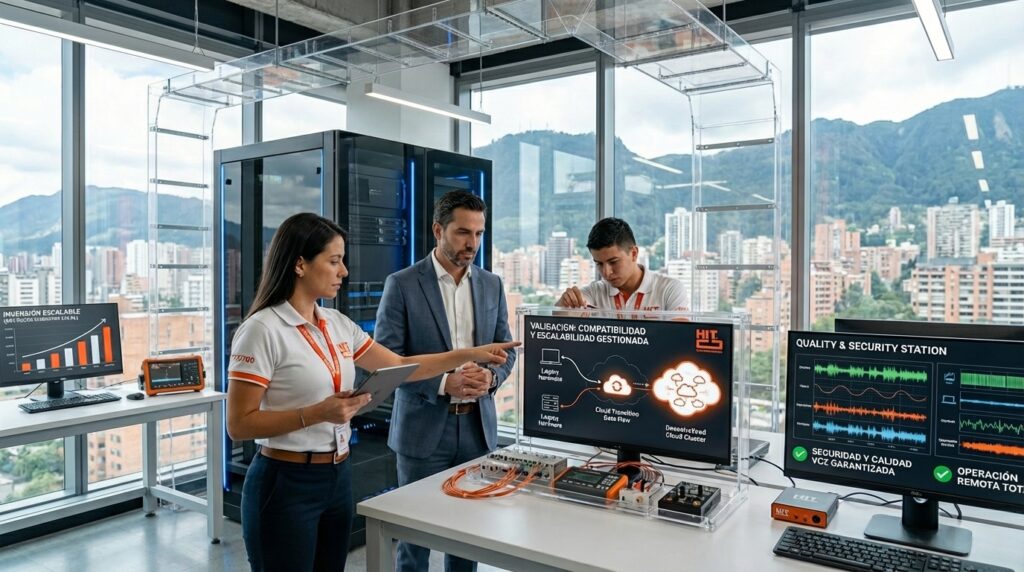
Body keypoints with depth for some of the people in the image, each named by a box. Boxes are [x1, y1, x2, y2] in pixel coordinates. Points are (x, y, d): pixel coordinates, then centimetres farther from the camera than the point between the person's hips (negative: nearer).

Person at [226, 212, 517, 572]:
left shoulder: (337, 324, 6)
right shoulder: (262, 329, -15)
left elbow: (399, 367, 11)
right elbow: (239, 425, -16)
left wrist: (472, 354, 8)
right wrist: (317, 413, -25)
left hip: (337, 478, 7)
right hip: (286, 484, -7)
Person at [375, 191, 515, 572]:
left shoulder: (492, 285, 7)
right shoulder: (402, 284, -7)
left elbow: (506, 350, 10)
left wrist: (491, 377, -12)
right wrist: (443, 383, -21)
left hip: (477, 427, 4)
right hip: (424, 429, -3)